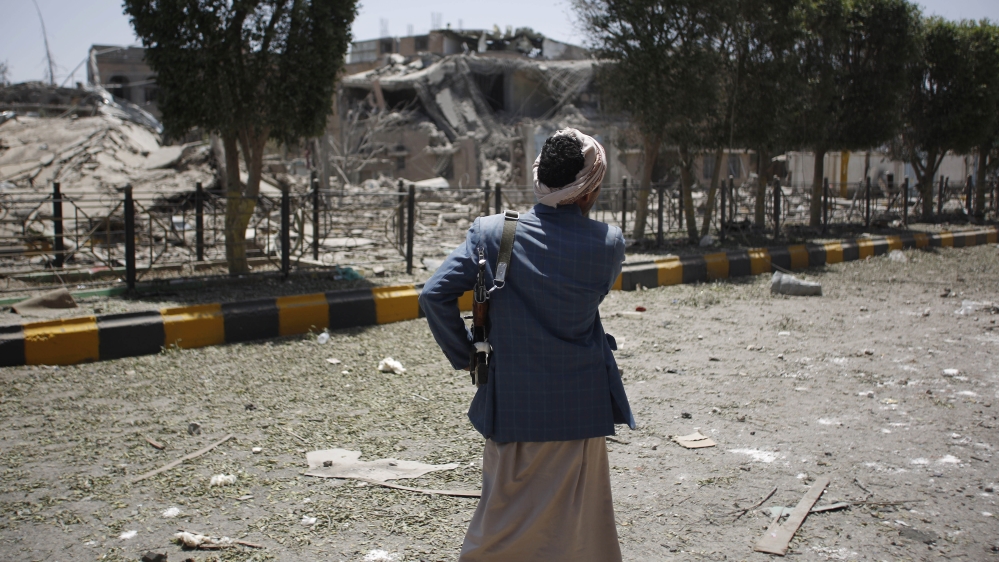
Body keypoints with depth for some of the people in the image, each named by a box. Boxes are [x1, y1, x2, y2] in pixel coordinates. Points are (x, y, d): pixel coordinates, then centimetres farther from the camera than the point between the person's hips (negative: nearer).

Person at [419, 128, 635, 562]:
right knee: (577, 525, 15)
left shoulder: (492, 233, -11)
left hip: (513, 407, 1)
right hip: (581, 408, 0)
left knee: (504, 519, 18)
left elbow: (435, 294, -14)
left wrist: (464, 355, -1)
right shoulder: (608, 243, -11)